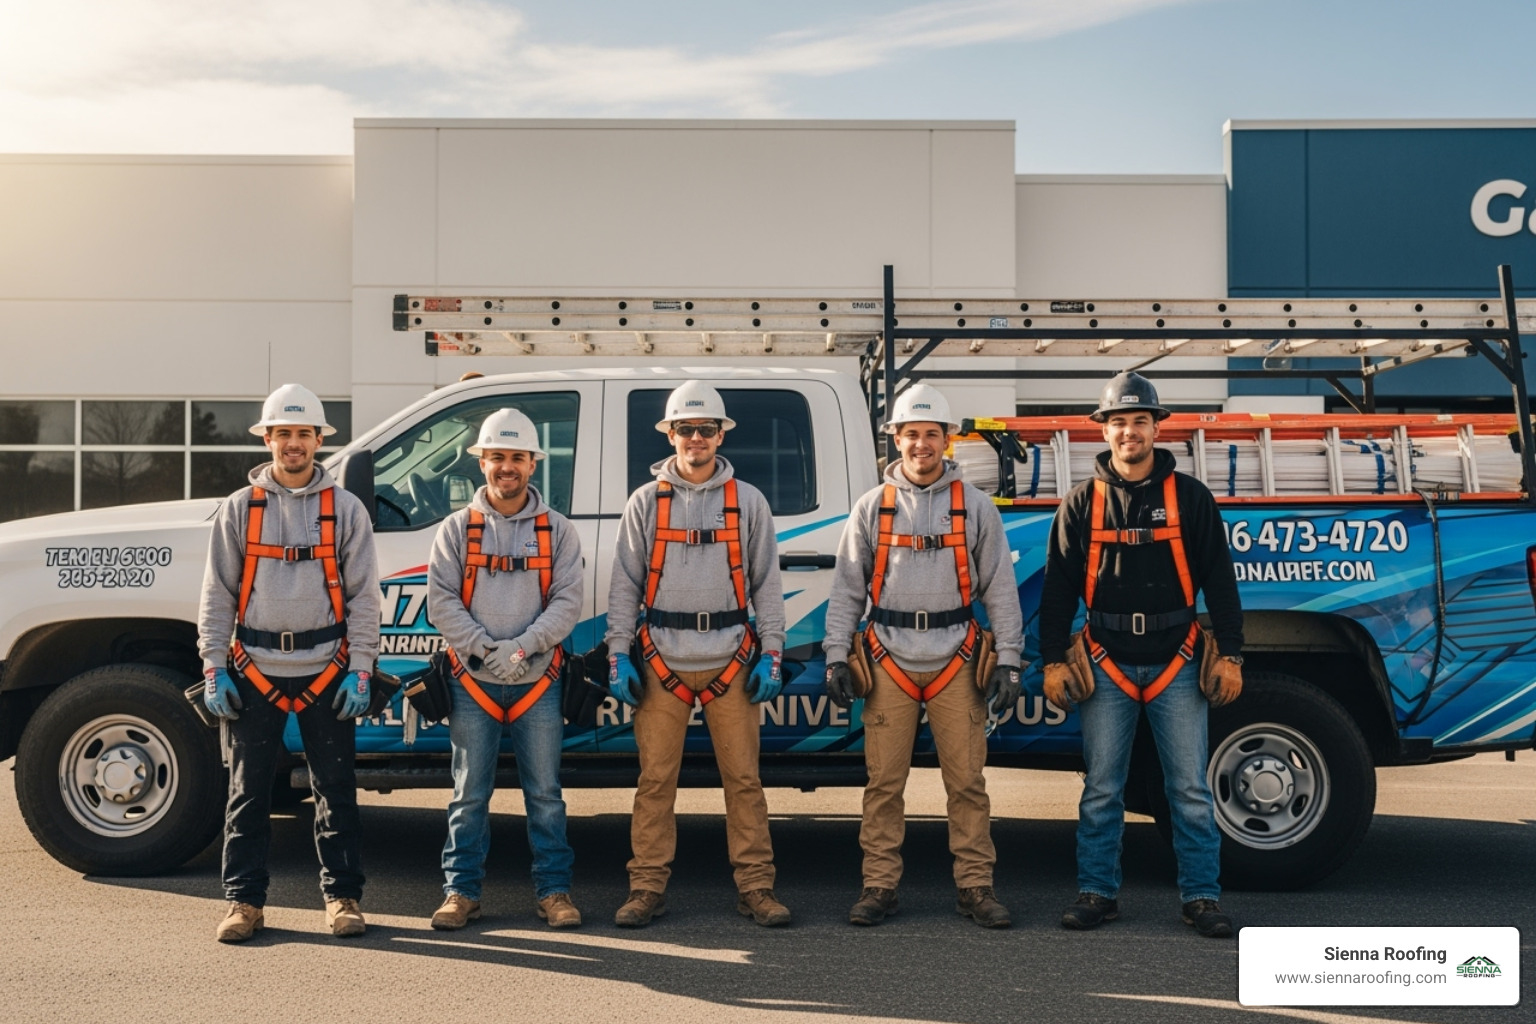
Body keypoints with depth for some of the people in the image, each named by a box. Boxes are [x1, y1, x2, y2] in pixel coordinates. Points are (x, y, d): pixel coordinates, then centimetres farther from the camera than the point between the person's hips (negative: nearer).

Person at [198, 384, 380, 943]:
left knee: (335, 788, 4)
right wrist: (214, 669, -2)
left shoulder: (345, 509, 6)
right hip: (254, 670, 1)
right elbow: (217, 596, 6)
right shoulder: (239, 509, 8)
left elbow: (362, 596, 3)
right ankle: (244, 900, 14)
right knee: (249, 790, 5)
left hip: (326, 671, 0)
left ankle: (342, 896, 13)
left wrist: (359, 669, -5)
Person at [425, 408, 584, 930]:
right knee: (470, 793, 5)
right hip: (473, 683, 0)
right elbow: (440, 600, -1)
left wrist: (523, 645, -16)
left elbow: (568, 600, -2)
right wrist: (485, 649, -13)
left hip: (538, 681, 0)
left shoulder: (557, 530, 6)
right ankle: (461, 890, 14)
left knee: (545, 793, 4)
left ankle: (554, 890, 12)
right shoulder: (457, 529, 6)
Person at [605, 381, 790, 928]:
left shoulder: (748, 501, 9)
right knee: (655, 779, 2)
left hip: (730, 662, 0)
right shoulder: (646, 502, 8)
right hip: (662, 662, 0)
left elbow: (766, 582, 9)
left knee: (744, 778, 1)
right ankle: (648, 887, 10)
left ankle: (755, 886, 9)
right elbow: (624, 584, 7)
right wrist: (618, 655, 0)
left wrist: (772, 654, 1)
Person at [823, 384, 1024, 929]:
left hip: (956, 661, 0)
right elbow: (846, 589, 8)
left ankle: (975, 885, 11)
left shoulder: (975, 506, 7)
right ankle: (879, 886, 11)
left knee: (967, 780, 2)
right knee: (884, 781, 2)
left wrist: (1008, 661, -1)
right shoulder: (872, 507, 8)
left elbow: (1000, 588, 6)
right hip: (889, 660, 0)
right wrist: (836, 657, -1)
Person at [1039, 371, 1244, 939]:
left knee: (1190, 789, 2)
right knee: (1101, 789, 5)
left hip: (1176, 664, -1)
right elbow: (1059, 587, 7)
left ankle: (1202, 896, 11)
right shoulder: (1082, 503, 6)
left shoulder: (1190, 497, 4)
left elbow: (1219, 580, 4)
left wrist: (1230, 655, 0)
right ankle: (1097, 892, 15)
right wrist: (1053, 661, 1)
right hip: (1106, 664, 1)